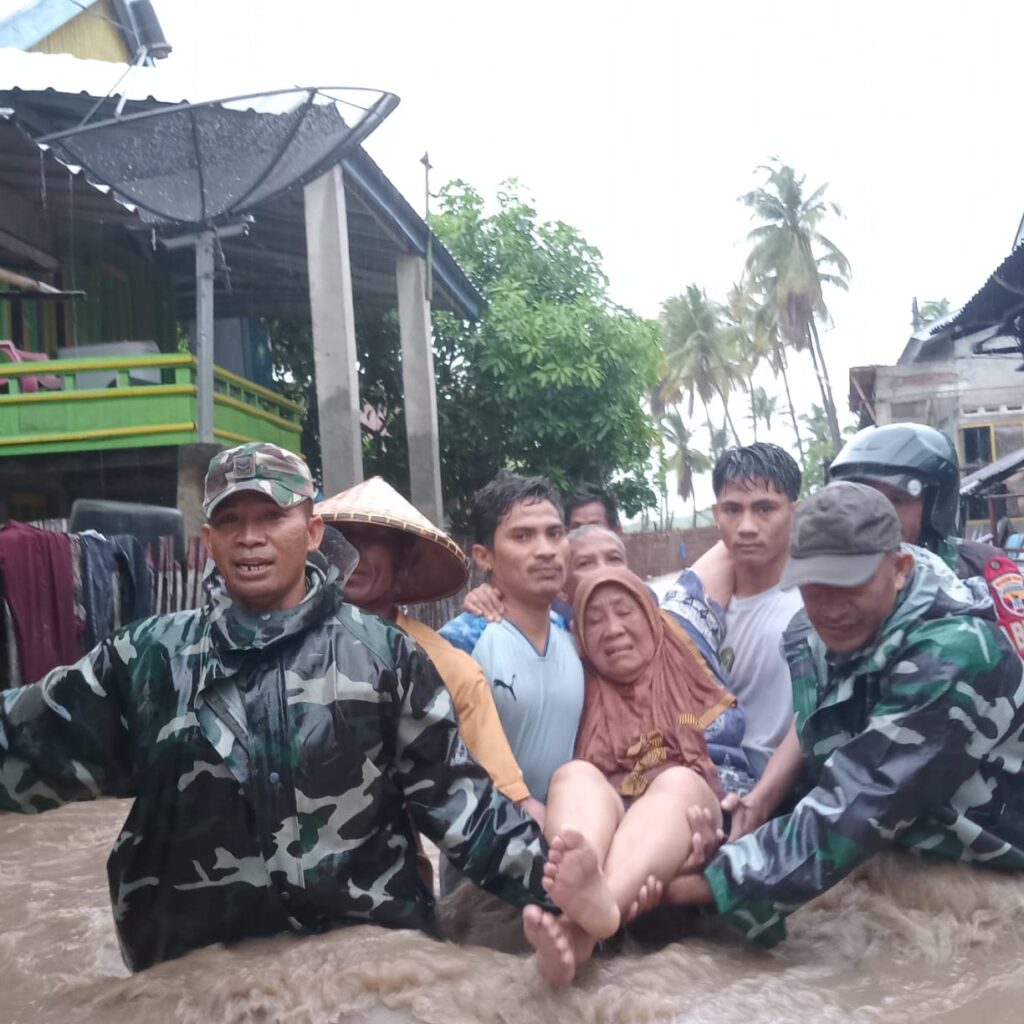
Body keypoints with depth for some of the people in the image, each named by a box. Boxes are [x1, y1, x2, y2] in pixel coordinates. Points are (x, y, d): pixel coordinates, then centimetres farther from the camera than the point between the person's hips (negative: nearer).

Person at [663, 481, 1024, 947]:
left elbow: (860, 807, -33)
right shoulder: (815, 634, -7)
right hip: (897, 852, 6)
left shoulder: (949, 656, -29)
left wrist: (713, 881, -32)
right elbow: (812, 737, 2)